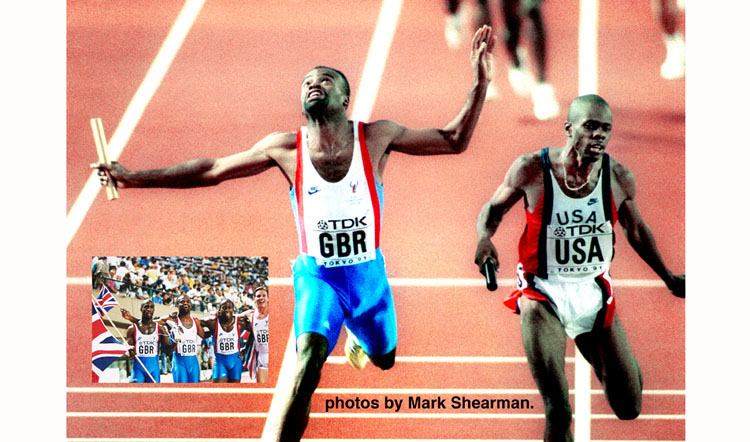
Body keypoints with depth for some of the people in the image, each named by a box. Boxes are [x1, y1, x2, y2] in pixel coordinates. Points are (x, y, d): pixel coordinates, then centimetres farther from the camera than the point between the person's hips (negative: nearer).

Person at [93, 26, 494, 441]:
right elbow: (212, 170, -1)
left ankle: (355, 336, 63)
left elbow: (453, 141, -5)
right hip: (317, 276, -2)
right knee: (307, 364, -28)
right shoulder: (286, 148, -12)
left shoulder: (376, 137, -13)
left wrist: (479, 85, -18)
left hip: (368, 275, 3)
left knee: (384, 359, 26)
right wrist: (135, 178, -2)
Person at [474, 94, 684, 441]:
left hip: (594, 295, 3)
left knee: (629, 408, 9)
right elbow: (494, 208, 4)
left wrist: (668, 278, 21)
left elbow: (636, 229, 13)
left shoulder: (619, 178, -6)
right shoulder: (531, 169, -13)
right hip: (544, 295, -3)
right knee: (558, 414, -16)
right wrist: (484, 238, -18)